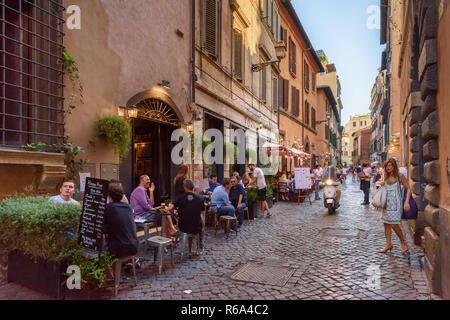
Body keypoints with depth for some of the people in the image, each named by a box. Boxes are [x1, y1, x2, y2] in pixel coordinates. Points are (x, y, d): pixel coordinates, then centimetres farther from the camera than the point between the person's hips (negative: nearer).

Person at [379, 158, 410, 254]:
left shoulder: (400, 176, -6)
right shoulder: (386, 177, 10)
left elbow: (408, 189, -7)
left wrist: (406, 202, -17)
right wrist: (382, 185, 2)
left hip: (396, 203, -6)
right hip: (387, 203, 6)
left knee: (394, 225, -7)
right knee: (386, 223, 6)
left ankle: (403, 243, 16)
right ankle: (388, 244, 16)